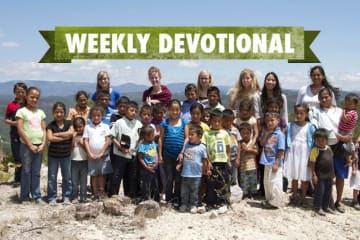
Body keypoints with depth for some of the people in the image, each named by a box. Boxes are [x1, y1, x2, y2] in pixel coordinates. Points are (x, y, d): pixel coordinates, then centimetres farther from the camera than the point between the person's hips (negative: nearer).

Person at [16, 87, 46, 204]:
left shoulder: (40, 112, 11)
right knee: (26, 171, 2)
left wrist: (43, 144, -4)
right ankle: (24, 197, 10)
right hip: (27, 146, -4)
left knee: (36, 172, 9)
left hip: (39, 146, 4)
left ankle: (37, 196, 14)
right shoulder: (21, 111, -3)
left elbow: (44, 130, 10)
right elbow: (20, 130, -9)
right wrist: (30, 145, -11)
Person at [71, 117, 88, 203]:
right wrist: (73, 137, -13)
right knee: (74, 181, 3)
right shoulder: (73, 136, 3)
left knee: (83, 181, 4)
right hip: (74, 161, 1)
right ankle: (75, 197, 10)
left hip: (84, 161, -1)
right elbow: (71, 147, -7)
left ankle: (83, 197, 9)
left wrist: (82, 143, -14)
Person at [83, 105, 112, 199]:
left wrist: (101, 153, -9)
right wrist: (90, 154, -9)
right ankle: (95, 193, 12)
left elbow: (108, 141, -3)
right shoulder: (87, 127, 3)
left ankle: (102, 192, 12)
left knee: (102, 174, 3)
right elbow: (85, 141, 0)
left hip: (103, 155, -1)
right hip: (91, 156, 1)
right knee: (94, 175, 6)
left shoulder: (105, 126, 1)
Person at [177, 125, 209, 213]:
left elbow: (205, 160, 1)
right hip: (185, 173, 3)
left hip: (196, 174, -3)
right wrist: (179, 164, 5)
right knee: (184, 191, 11)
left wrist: (207, 169, 1)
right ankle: (184, 204, 24)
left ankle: (193, 205, 20)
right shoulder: (187, 145, 5)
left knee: (194, 191, 7)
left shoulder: (202, 147, -5)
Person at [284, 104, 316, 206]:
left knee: (304, 177, 5)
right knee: (294, 177, 10)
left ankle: (303, 198, 19)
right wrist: (286, 152, 1)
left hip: (305, 153, -2)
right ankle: (294, 197, 23)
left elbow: (313, 141, -3)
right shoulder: (290, 126, 2)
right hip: (293, 152, 2)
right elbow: (287, 139, 6)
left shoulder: (310, 127, -4)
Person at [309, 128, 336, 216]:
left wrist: (332, 173, 17)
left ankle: (326, 206, 29)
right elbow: (312, 163, -15)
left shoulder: (328, 148, 6)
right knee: (320, 191, -2)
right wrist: (314, 175, -18)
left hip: (329, 175, 7)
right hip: (320, 175, -7)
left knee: (328, 191, 15)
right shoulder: (315, 150, -15)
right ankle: (317, 207, 11)